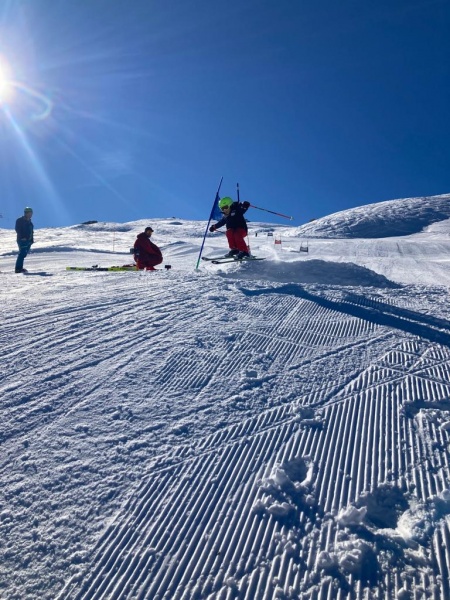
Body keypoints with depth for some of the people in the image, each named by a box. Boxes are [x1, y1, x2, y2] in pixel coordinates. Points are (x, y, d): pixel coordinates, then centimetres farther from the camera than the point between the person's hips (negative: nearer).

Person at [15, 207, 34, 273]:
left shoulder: (29, 221, 17)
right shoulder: (20, 220, -5)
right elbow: (17, 230, -12)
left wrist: (31, 239, 11)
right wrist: (22, 237, -20)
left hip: (28, 240, 8)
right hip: (22, 240, -8)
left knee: (23, 254, 9)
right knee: (22, 253, -14)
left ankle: (20, 268, 15)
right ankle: (18, 268, -15)